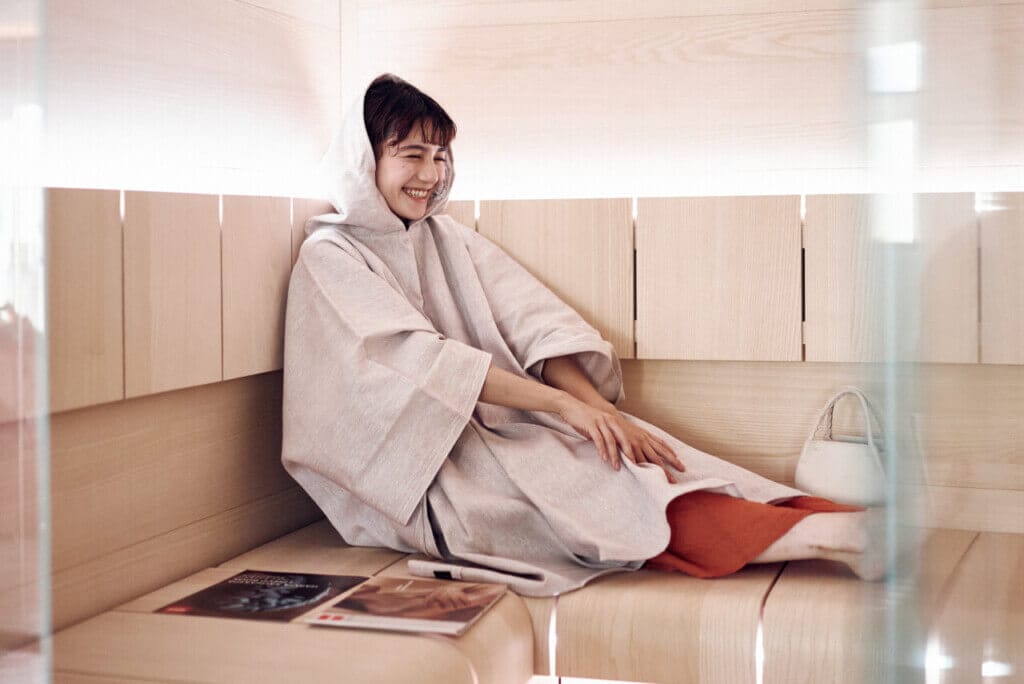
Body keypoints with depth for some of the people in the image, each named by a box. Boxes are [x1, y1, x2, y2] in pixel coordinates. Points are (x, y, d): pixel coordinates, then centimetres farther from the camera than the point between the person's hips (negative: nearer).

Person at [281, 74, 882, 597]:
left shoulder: (448, 238, 17)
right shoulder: (332, 257, -2)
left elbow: (539, 328, 4)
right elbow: (416, 360, -17)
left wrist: (599, 407, -15)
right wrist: (562, 403, -24)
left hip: (500, 429, 6)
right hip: (424, 477, -6)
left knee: (651, 460, -20)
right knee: (614, 487, -28)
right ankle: (829, 535, -39)